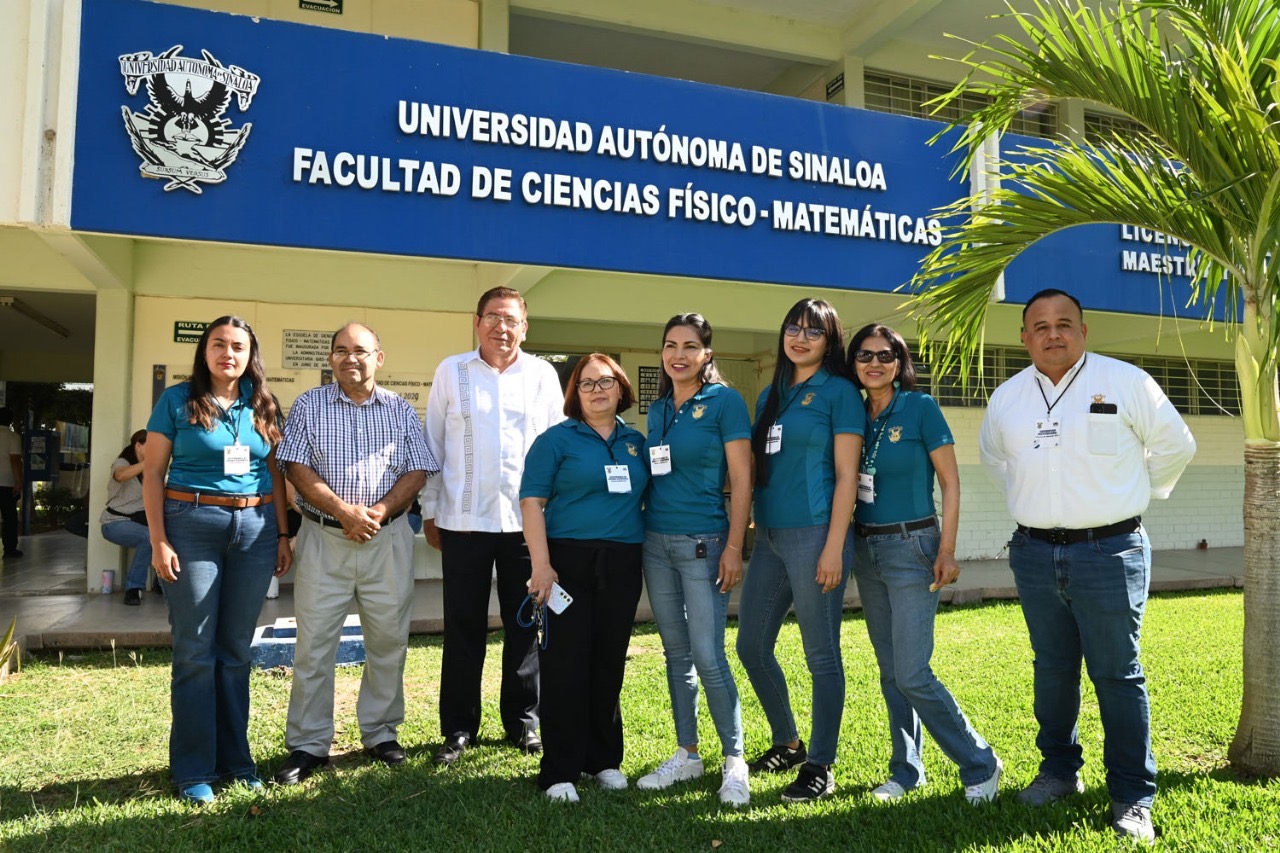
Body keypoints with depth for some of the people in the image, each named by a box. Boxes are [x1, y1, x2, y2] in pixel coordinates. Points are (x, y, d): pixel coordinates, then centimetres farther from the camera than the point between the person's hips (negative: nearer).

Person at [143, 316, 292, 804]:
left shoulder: (262, 406, 9)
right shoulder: (177, 400, 0)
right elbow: (153, 472, -1)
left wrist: (283, 535, 7)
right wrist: (159, 541, -8)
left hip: (255, 528, 3)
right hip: (193, 525, -3)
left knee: (236, 650, 10)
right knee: (196, 652, 2)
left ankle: (235, 758, 22)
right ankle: (193, 769, 13)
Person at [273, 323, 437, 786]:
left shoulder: (400, 410, 8)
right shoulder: (308, 406, 5)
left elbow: (416, 472, 2)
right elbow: (297, 469, -4)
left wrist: (378, 512, -13)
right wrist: (345, 511, -15)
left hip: (388, 539, 1)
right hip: (324, 537, -1)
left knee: (388, 640, 7)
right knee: (314, 644, 2)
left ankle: (381, 733, 23)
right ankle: (308, 745, 13)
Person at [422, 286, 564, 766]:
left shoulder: (543, 375, 6)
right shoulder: (451, 372, 5)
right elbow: (432, 444, 7)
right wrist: (429, 511, 4)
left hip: (526, 520, 1)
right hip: (462, 520, 0)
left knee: (524, 625, 9)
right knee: (463, 627, 6)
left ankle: (523, 720, 23)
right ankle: (458, 727, 19)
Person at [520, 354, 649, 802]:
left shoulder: (637, 443, 13)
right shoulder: (556, 440, 0)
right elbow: (532, 501, -6)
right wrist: (541, 564, -15)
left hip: (622, 566, 4)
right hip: (570, 563, -4)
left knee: (610, 663, 10)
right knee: (565, 664, -2)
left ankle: (605, 759, 24)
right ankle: (560, 771, 7)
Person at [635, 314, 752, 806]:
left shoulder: (724, 401, -6)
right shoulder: (657, 409, 11)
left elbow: (741, 478, -9)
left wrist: (734, 547, -14)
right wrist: (639, 534, 11)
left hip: (702, 542, -6)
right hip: (655, 541, 6)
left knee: (708, 657, -5)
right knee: (676, 654, 12)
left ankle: (734, 761, 11)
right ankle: (686, 755, 24)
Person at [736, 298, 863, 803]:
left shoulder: (839, 392, -3)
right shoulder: (770, 395, 15)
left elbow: (846, 474, -9)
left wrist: (834, 548, -14)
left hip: (814, 534, -7)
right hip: (769, 536, 7)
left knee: (821, 656, 2)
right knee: (752, 647, 13)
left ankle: (820, 767, 16)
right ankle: (787, 743, 31)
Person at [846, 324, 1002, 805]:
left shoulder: (920, 408, -7)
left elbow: (950, 481, -7)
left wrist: (947, 551, -12)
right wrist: (847, 544, 5)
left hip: (911, 547, -6)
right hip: (866, 549, 6)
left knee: (912, 674, -8)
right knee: (890, 671, 11)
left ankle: (979, 764, 11)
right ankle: (906, 771, 24)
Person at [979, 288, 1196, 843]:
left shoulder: (1126, 382, -5)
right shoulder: (1006, 398, 7)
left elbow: (1176, 446, 7)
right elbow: (993, 455, 26)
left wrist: (1132, 494, 12)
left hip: (1110, 552, -4)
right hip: (1034, 553, 4)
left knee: (1117, 675, 0)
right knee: (1052, 670, 14)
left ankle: (1133, 797, 12)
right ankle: (1059, 770, 29)